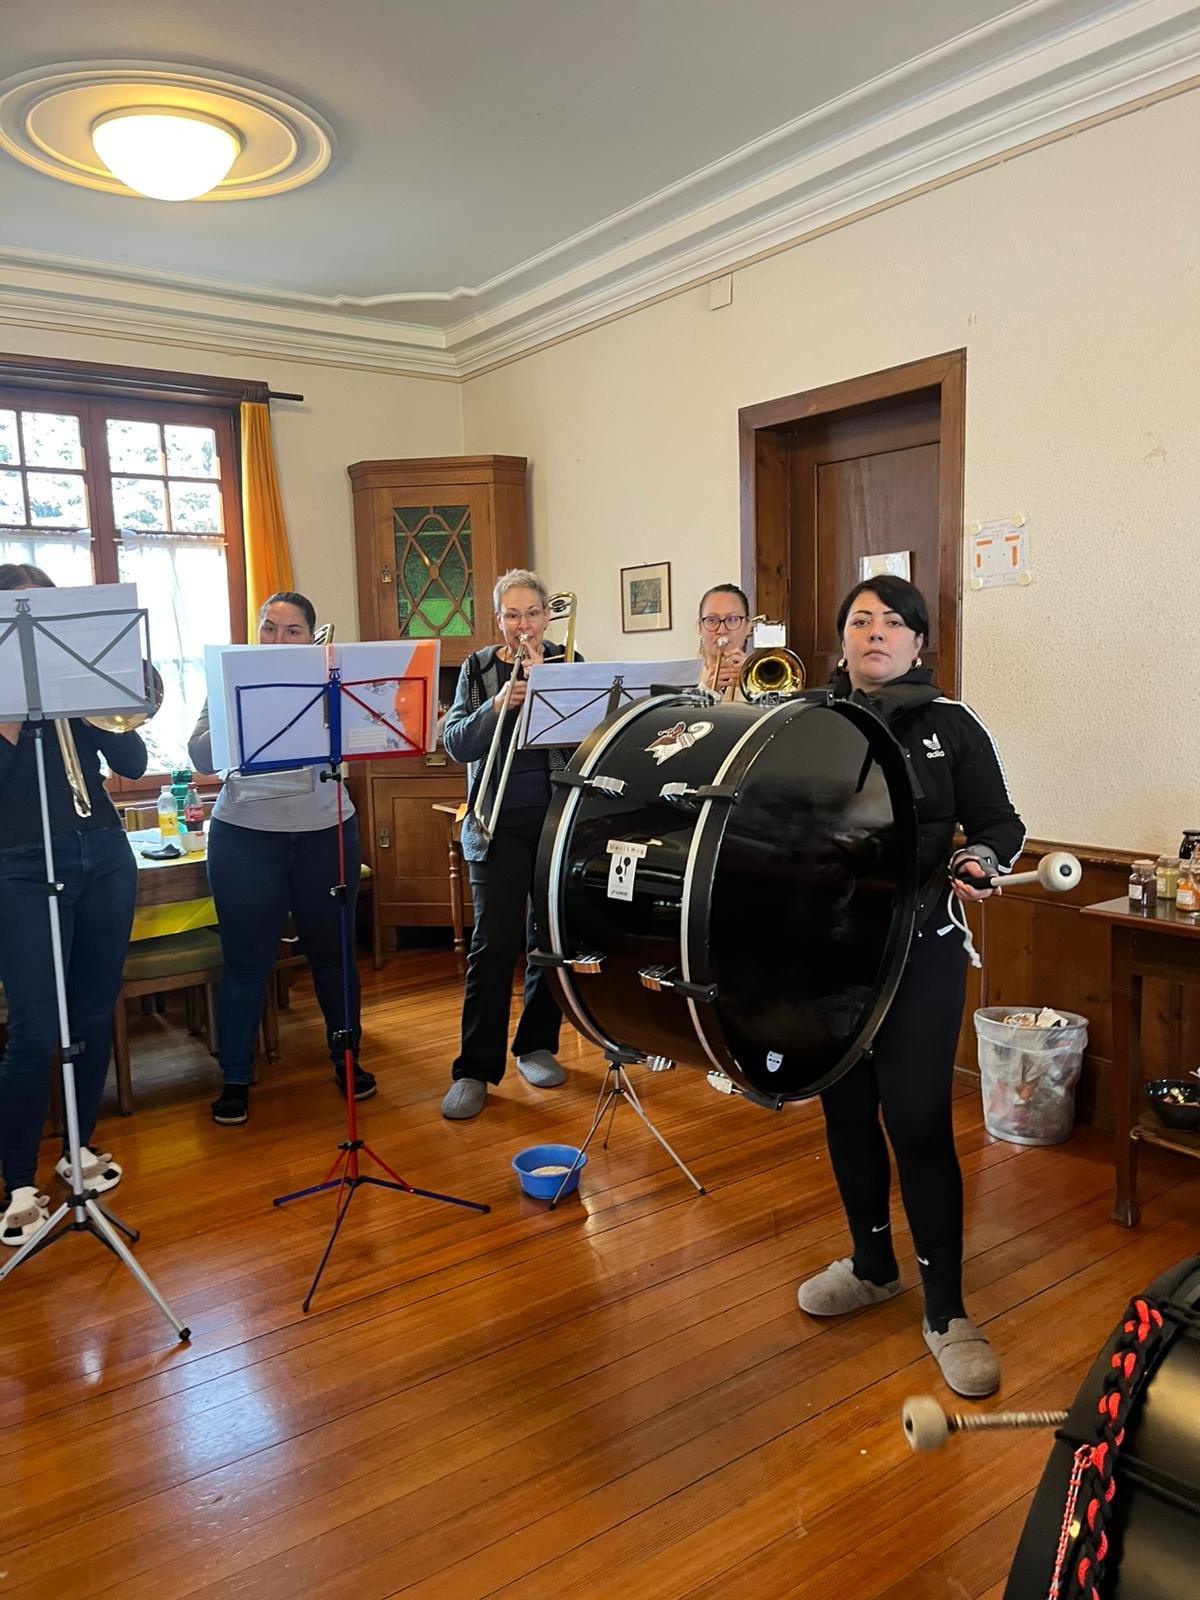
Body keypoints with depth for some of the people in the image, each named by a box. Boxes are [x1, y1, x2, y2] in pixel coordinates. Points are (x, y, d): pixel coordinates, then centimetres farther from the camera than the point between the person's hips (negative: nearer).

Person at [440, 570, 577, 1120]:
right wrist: (497, 706, -19)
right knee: (494, 943, -6)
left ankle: (536, 1045, 25)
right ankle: (474, 1069, 1)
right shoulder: (478, 669, 6)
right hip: (500, 823, -1)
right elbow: (455, 744, -4)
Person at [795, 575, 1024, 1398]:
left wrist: (980, 859, -20)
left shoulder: (950, 726, 0)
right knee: (845, 1110, 13)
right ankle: (872, 1263, 35)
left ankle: (947, 1311, 12)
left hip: (920, 950, -3)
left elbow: (1001, 822, 1)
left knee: (919, 1120, -4)